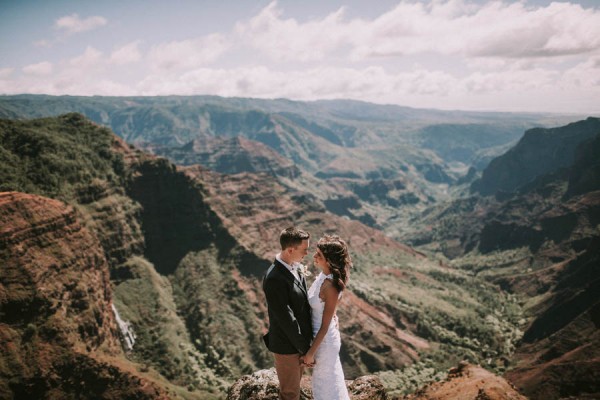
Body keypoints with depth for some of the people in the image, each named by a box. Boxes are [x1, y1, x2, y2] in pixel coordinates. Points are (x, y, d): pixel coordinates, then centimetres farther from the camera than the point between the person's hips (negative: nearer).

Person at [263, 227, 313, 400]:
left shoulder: (297, 267, -4)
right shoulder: (274, 278, -32)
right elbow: (286, 319, -27)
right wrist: (305, 348, -18)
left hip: (299, 339, 8)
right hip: (287, 346, -8)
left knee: (294, 385, 28)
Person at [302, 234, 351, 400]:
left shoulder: (330, 286, -33)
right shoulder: (325, 275, -8)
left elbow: (325, 326, -24)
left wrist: (310, 353, -16)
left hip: (325, 339, -8)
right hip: (320, 335, 8)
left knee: (328, 380, 17)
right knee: (325, 377, 29)